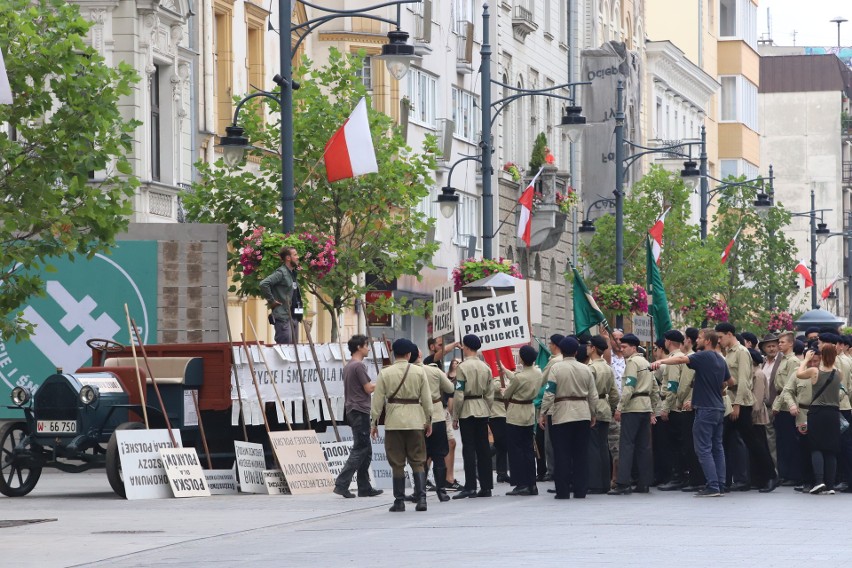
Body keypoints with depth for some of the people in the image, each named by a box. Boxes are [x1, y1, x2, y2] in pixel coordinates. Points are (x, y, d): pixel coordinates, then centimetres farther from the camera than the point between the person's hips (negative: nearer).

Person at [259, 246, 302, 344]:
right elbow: (263, 284, -25)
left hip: (294, 316, 9)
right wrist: (271, 301, -17)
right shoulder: (281, 273, -12)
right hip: (283, 316, -9)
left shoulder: (292, 273, 16)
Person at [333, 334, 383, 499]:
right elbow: (368, 388, -13)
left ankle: (365, 487, 12)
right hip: (360, 411, -10)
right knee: (360, 450, -9)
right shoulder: (359, 366, -14)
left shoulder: (348, 366, 16)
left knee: (365, 450, 12)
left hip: (352, 411, 10)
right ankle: (341, 484, -15)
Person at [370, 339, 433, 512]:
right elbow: (427, 398, 3)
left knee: (397, 464, 4)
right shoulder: (419, 372, 0)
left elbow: (378, 400, -2)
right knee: (417, 462, 6)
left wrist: (374, 422, 7)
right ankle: (421, 498, -6)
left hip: (394, 421, -1)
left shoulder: (385, 373, -3)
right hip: (415, 421, 1)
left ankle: (399, 502, 4)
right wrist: (428, 421, 13)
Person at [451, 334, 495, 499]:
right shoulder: (486, 367, 7)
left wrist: (455, 417, -6)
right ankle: (486, 487, 8)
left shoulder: (463, 367, -11)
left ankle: (470, 487, -8)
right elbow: (490, 394, 10)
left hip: (467, 411, -5)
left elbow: (459, 395, -13)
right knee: (483, 448, 7)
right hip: (483, 410, 6)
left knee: (469, 449, -5)